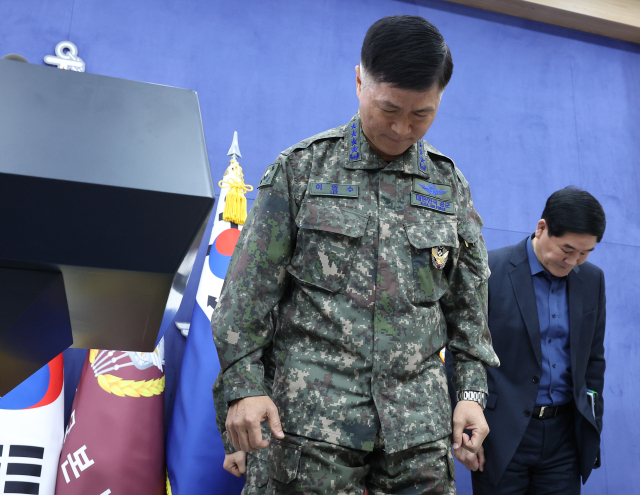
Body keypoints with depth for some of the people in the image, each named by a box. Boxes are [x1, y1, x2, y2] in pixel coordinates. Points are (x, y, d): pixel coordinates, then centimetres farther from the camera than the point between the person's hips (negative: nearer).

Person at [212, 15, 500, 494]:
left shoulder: (450, 184, 8)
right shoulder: (302, 167, 0)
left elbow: (470, 301, 12)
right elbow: (250, 286, -1)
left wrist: (472, 391, 7)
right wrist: (245, 384, -6)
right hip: (316, 413, -2)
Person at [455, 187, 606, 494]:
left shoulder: (592, 280, 7)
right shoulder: (489, 271, -10)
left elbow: (593, 359, 15)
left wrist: (592, 428, 13)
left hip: (565, 434, 4)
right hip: (503, 435, -4)